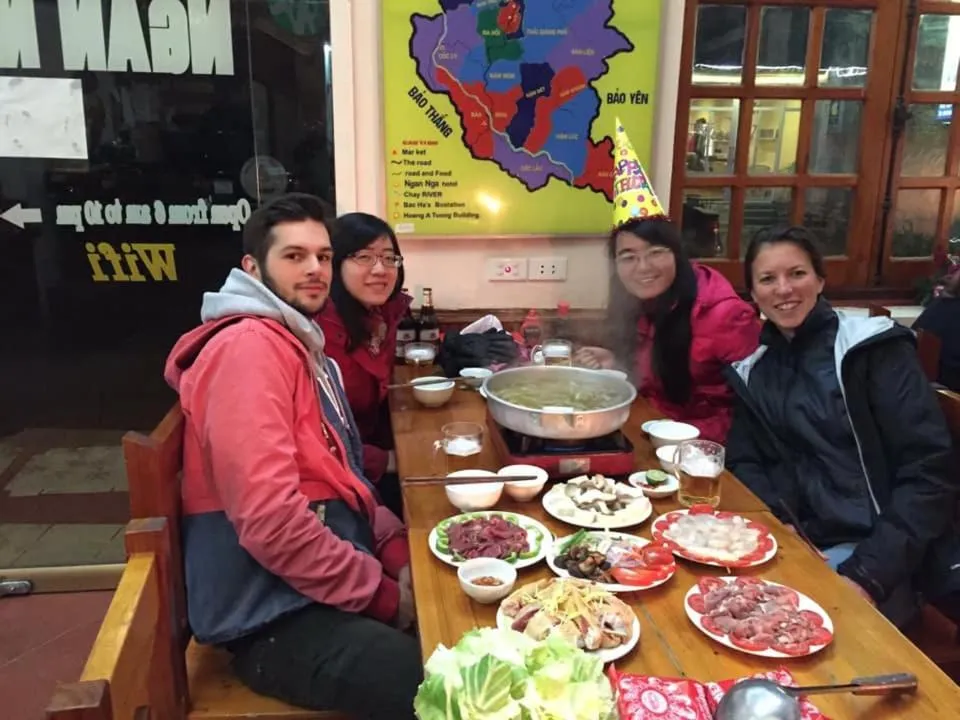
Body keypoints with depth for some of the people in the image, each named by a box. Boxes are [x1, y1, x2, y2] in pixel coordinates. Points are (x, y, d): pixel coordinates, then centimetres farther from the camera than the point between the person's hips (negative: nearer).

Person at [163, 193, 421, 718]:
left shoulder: (301, 346, 17)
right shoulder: (249, 346, -15)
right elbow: (270, 521, -25)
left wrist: (398, 551, 0)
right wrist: (384, 596, -14)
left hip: (325, 587, 9)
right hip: (278, 618, -9)